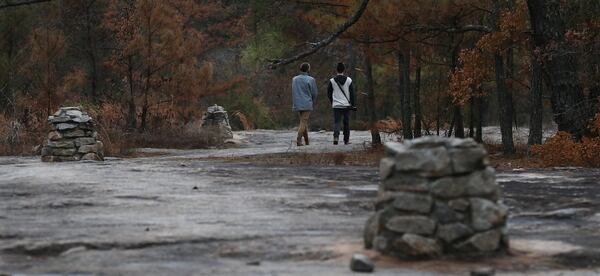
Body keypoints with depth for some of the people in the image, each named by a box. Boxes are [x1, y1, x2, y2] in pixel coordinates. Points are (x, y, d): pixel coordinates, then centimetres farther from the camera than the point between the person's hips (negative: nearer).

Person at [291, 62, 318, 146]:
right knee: (303, 122, -4)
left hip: (297, 104, 5)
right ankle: (299, 140, -15)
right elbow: (314, 93, -3)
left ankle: (307, 141, 16)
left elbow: (293, 92, 8)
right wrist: (313, 103, 12)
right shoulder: (310, 80, -8)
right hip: (307, 104, -5)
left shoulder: (294, 79, 5)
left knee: (304, 122, 14)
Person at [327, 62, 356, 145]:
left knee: (336, 122, -1)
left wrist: (332, 102, 20)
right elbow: (352, 93, 0)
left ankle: (336, 137, -24)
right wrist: (353, 105, 5)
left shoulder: (332, 81, -2)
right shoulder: (349, 80, -1)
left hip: (336, 105, -1)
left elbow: (329, 93, 5)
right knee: (346, 123, 9)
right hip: (346, 105, 1)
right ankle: (346, 140, 13)